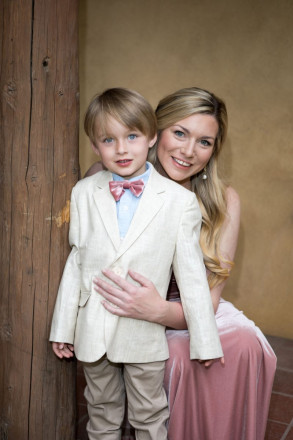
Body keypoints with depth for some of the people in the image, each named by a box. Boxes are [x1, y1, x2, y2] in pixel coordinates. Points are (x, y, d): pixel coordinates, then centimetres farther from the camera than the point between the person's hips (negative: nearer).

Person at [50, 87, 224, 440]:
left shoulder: (180, 200, -10)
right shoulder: (83, 193, -3)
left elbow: (191, 273, -7)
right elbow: (76, 260, 2)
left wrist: (205, 341, -3)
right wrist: (63, 327, 5)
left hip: (145, 332, -2)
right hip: (92, 329, 2)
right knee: (102, 410, 23)